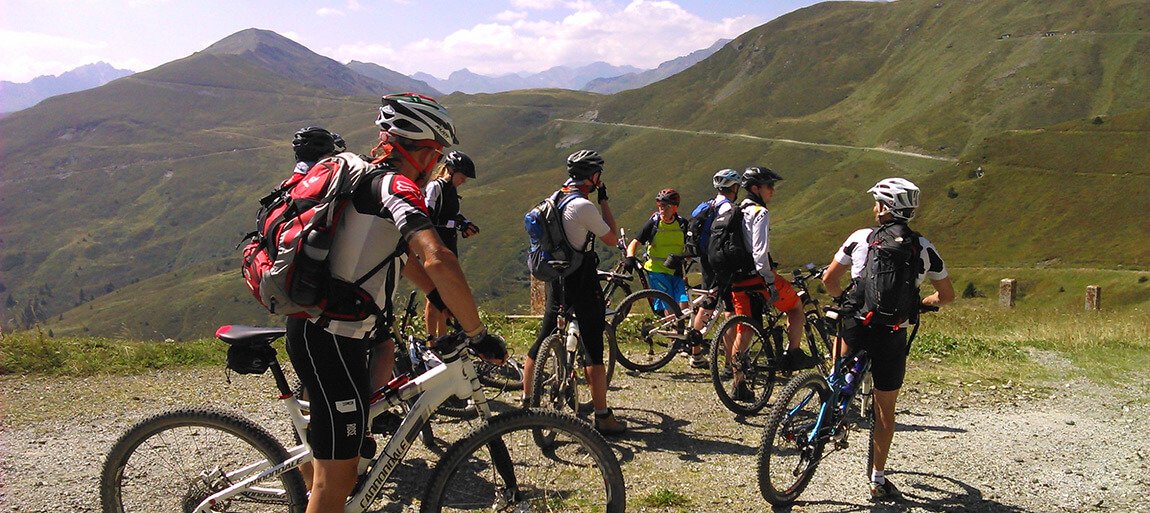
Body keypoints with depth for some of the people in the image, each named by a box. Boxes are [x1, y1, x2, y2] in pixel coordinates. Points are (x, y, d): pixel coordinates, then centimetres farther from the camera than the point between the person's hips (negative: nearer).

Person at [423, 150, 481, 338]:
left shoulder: (451, 190, 16)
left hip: (449, 247, 9)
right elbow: (429, 218, -20)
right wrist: (457, 224, -20)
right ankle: (431, 338, -2)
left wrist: (466, 224, 0)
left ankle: (442, 339, 18)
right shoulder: (434, 187, -11)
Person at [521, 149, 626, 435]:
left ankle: (526, 400, 24)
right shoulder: (584, 206, -17)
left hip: (556, 280, 9)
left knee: (542, 342, 15)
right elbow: (612, 239, -8)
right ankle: (602, 417, 1)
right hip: (581, 281, -8)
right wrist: (604, 200, -2)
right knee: (594, 350, -3)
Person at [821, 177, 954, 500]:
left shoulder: (860, 238, 0)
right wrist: (923, 303, 32)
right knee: (885, 406, 12)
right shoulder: (924, 248, 3)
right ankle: (878, 479, 18)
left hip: (855, 326, -1)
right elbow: (947, 295, 13)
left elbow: (829, 280, 5)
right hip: (891, 335, 1)